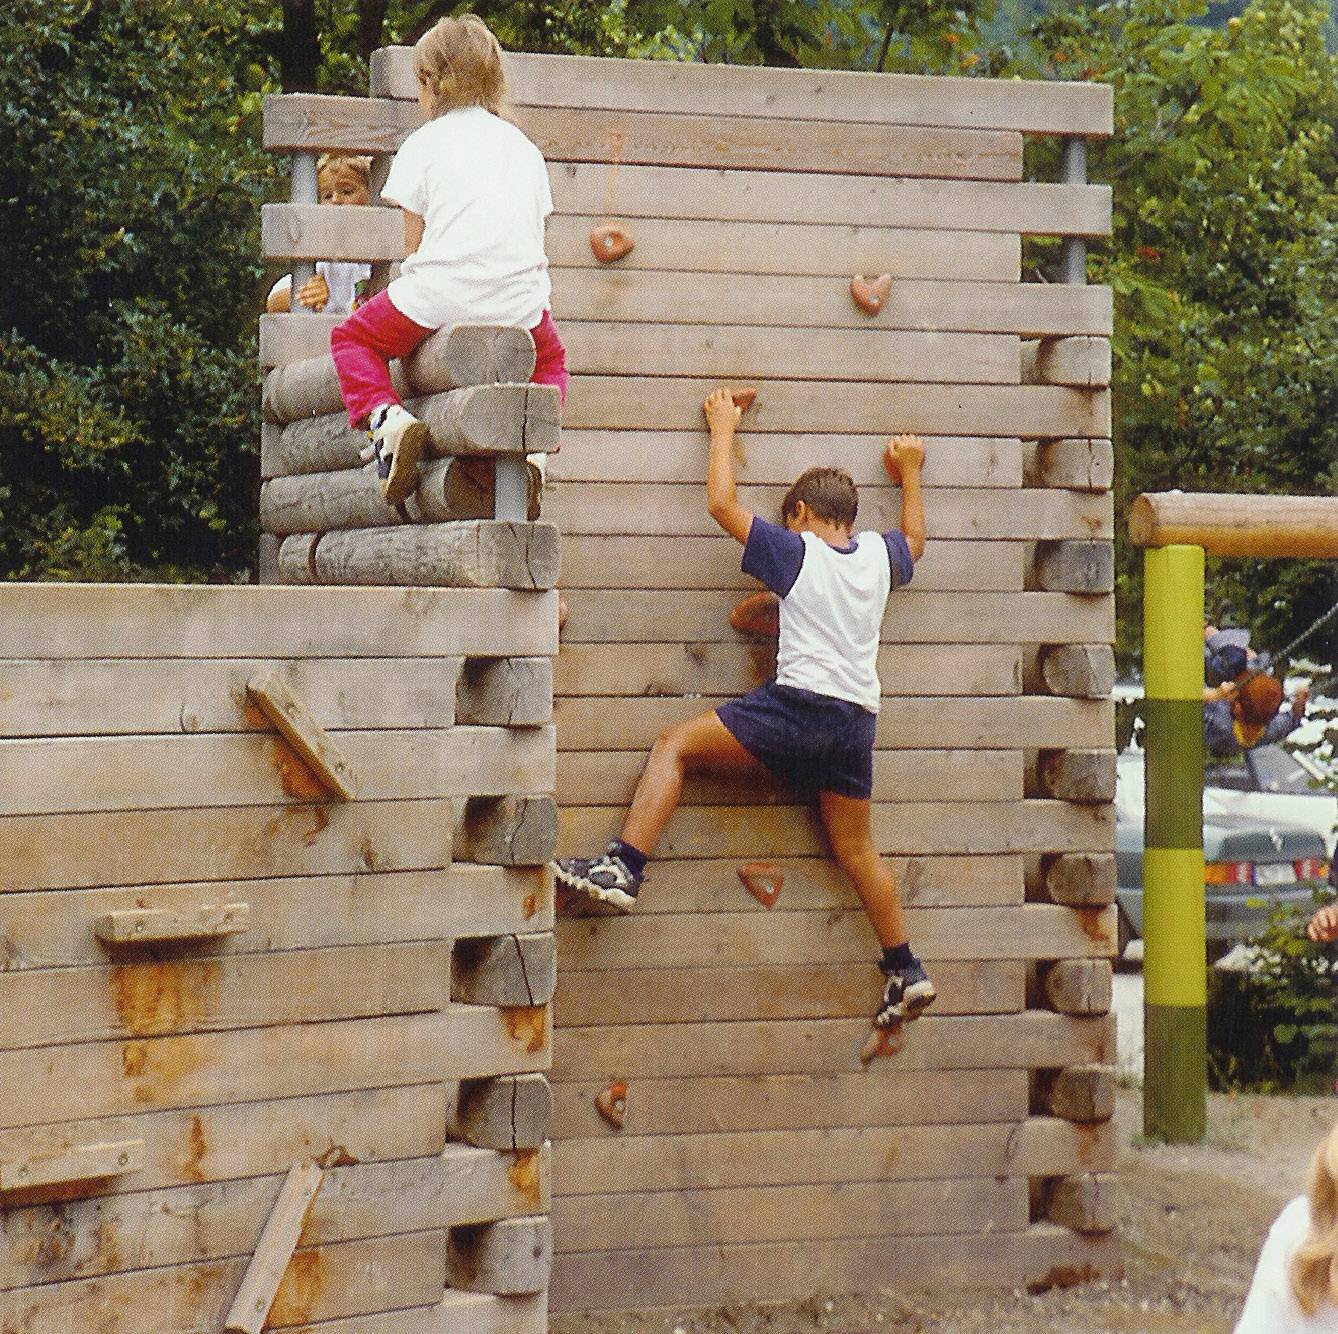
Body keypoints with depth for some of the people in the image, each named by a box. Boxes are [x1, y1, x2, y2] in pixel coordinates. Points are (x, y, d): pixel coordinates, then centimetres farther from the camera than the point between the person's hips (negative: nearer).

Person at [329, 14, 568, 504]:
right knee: (549, 356, 35)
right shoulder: (524, 147, 16)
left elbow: (414, 246, 3)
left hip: (441, 297, -3)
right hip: (520, 304, 4)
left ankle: (386, 418, -7)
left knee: (353, 338, 22)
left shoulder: (424, 143, 3)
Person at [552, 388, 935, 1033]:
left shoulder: (796, 552, 0)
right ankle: (906, 973, 16)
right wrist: (910, 475, 50)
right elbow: (914, 540, 38)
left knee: (675, 744, -1)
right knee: (856, 850, 16)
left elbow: (721, 504, 3)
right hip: (856, 721, 6)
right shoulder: (878, 553, 14)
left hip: (797, 707, -6)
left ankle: (623, 869, -16)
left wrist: (723, 429, 15)